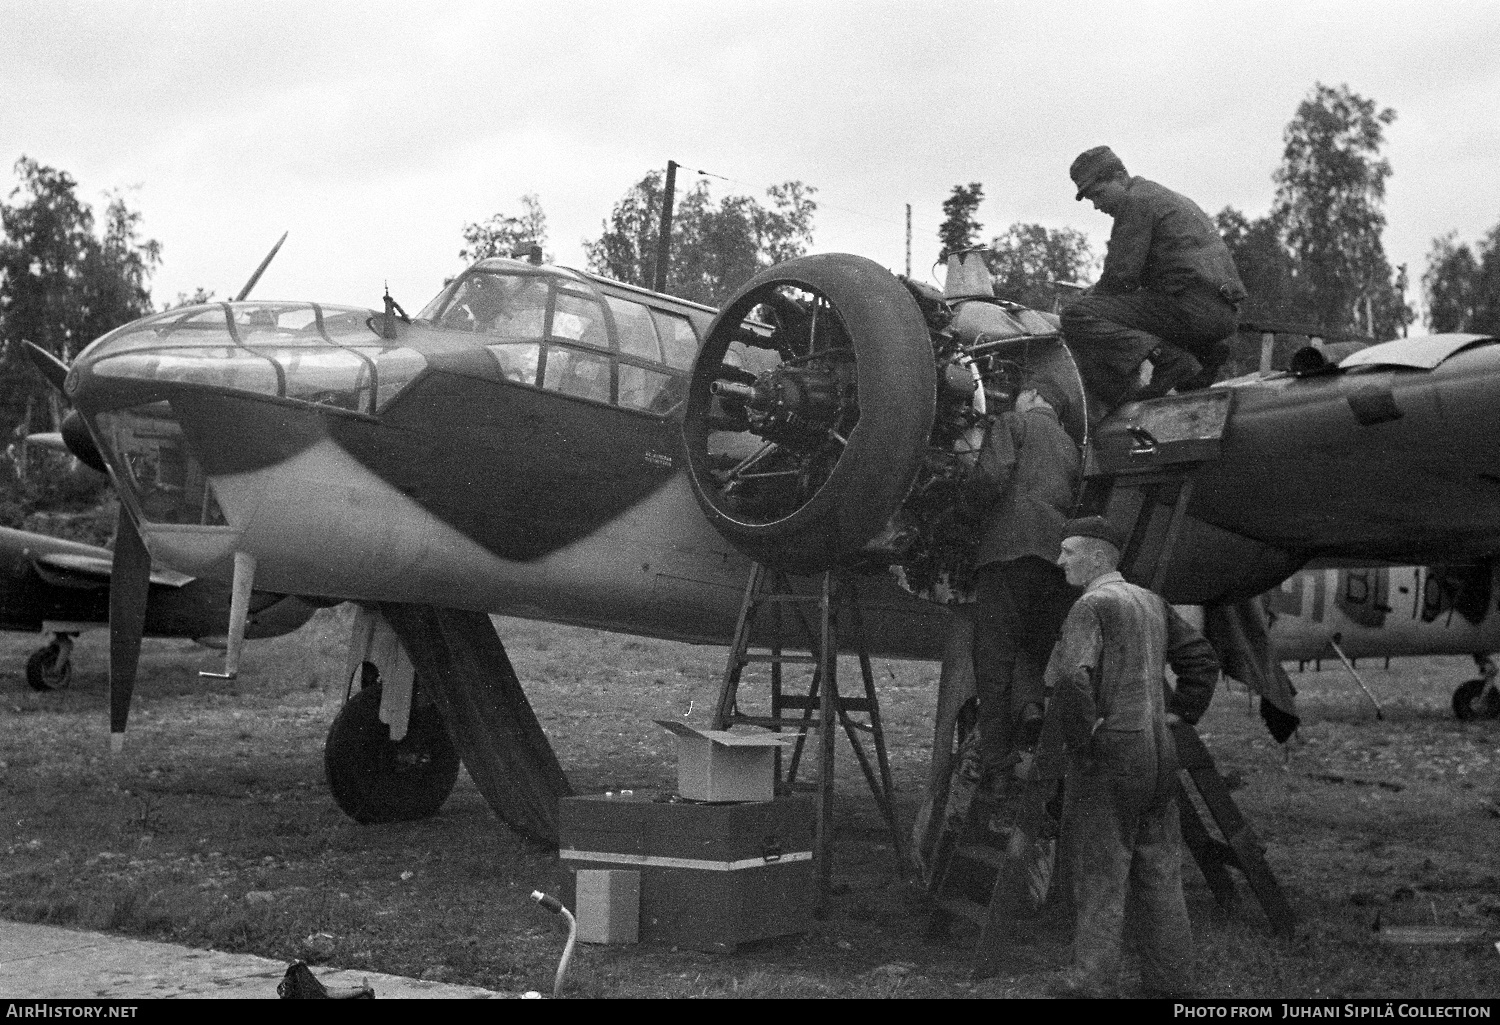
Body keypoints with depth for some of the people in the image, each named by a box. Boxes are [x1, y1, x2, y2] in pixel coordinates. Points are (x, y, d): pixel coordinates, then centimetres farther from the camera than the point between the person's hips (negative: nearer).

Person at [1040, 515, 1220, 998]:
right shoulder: (1150, 602, 12)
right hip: (1157, 751, 8)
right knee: (1159, 871, 12)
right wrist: (1176, 713, 14)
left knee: (1099, 874, -1)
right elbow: (1203, 658, 18)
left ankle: (1092, 983, 2)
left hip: (1108, 754, -8)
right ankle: (1168, 979, 18)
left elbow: (1071, 679, -28)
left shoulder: (1091, 606, -14)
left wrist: (1079, 736, -16)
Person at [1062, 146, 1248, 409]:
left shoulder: (1136, 201, -3)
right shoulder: (1167, 198, 29)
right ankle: (1204, 353, 12)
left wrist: (1086, 299, 8)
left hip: (1194, 307, -10)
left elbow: (1120, 275, -10)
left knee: (1076, 316, -13)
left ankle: (1167, 358, -25)